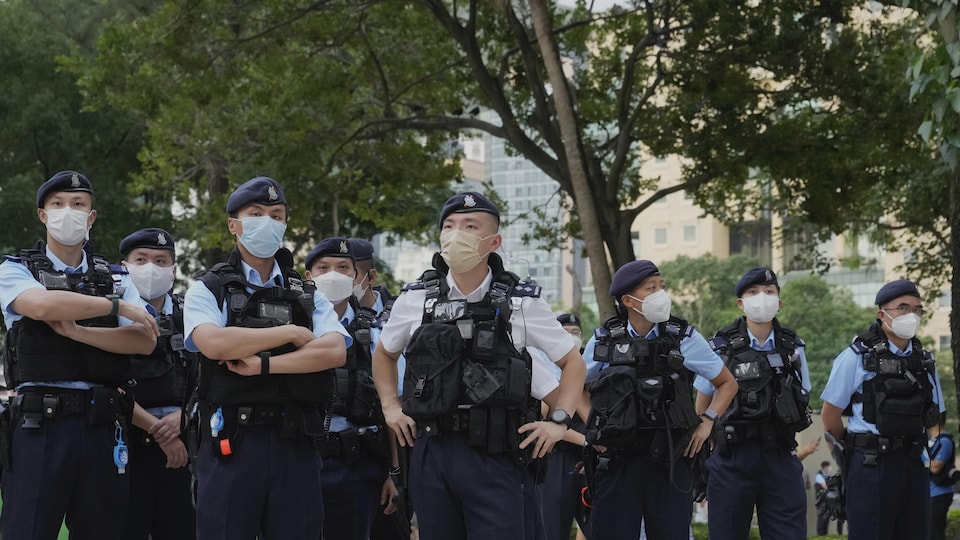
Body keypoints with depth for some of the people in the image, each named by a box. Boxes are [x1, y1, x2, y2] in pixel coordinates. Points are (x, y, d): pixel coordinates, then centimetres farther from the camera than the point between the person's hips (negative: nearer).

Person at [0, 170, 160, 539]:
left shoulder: (116, 280, 15)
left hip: (103, 425, 3)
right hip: (39, 424, -3)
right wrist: (119, 307, -8)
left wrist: (77, 331, -11)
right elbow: (43, 305, -16)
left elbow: (144, 342, 0)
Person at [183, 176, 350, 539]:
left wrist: (263, 364, -13)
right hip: (231, 442, -3)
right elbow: (214, 343, -15)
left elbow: (335, 352, -3)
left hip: (296, 444, 3)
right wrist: (292, 333, -7)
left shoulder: (307, 296, 16)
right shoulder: (208, 290, 7)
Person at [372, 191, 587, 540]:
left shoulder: (521, 303, 1)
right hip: (430, 453, 3)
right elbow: (384, 354, 25)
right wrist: (390, 407, 13)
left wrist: (559, 421, 0)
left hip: (496, 456, -3)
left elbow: (572, 361, 11)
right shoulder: (415, 300, 6)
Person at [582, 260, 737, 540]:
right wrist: (592, 428, 6)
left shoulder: (684, 338, 2)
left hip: (670, 463, 0)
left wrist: (706, 422, 0)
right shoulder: (603, 340, 3)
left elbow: (727, 383, 13)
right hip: (616, 462, 0)